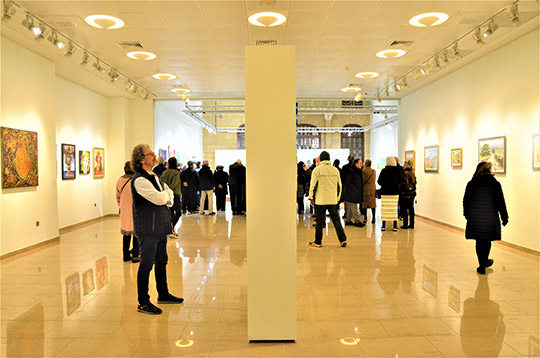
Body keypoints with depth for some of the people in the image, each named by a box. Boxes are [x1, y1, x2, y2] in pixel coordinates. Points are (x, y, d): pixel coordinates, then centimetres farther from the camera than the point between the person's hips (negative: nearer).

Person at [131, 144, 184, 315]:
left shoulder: (154, 176, 14)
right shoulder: (139, 180, -16)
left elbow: (169, 195, 15)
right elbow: (159, 198, -24)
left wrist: (167, 199, -8)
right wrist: (165, 194, -2)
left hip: (160, 227, 9)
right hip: (148, 228, -9)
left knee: (161, 261, 18)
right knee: (146, 264, -2)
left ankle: (163, 294, 32)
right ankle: (143, 303, 9)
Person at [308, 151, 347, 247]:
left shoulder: (317, 169, -5)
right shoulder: (335, 170, 8)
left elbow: (313, 184, -5)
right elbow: (339, 185, 13)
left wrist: (311, 197, 5)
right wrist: (338, 198, 23)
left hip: (321, 200, -3)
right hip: (333, 200, 4)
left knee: (320, 221, 3)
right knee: (336, 220, 8)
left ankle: (318, 242, 11)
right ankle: (343, 240, 4)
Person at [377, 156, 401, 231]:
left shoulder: (384, 171, -8)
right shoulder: (398, 170, -4)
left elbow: (379, 181, -2)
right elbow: (400, 181, 6)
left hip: (385, 192, -1)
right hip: (395, 192, 2)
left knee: (384, 209, 4)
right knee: (394, 208, 7)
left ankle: (384, 226, 6)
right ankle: (395, 226, 7)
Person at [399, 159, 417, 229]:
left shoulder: (405, 173, -16)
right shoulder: (413, 173, 9)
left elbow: (404, 184, -18)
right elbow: (414, 182, 15)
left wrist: (400, 192, -8)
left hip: (405, 193, -8)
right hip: (412, 193, 8)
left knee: (404, 209, -1)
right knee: (411, 208, 11)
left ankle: (405, 224, 1)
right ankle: (411, 224, 15)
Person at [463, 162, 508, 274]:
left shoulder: (471, 184, 1)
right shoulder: (495, 184, -6)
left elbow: (466, 201, 6)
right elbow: (501, 203, -4)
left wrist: (467, 215, 18)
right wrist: (504, 218, 5)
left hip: (475, 218, 1)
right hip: (490, 218, -1)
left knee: (479, 242, 8)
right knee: (486, 241, 15)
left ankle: (482, 266, 10)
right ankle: (485, 262, 30)